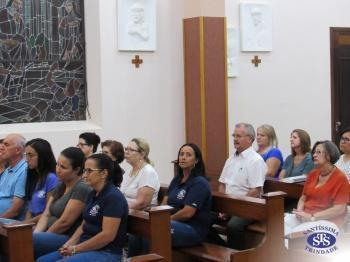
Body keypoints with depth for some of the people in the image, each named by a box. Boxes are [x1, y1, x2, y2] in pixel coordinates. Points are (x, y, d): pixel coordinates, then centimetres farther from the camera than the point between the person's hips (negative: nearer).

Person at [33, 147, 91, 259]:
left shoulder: (81, 189, -14)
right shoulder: (60, 186, 15)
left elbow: (64, 222, -17)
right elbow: (46, 215, 10)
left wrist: (44, 236, -6)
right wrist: (36, 233, -5)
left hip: (69, 238, -9)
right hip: (53, 235, 9)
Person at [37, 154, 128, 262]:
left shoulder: (113, 197, -16)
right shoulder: (93, 194, 13)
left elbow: (108, 235, -21)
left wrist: (76, 249, -15)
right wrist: (69, 244, 0)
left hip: (106, 253, -9)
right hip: (86, 248, 9)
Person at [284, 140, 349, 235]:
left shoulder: (340, 178, -7)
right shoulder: (313, 174, 13)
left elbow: (339, 209, -14)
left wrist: (312, 217, -18)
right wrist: (300, 212, -5)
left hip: (327, 220, -6)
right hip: (305, 216, 6)